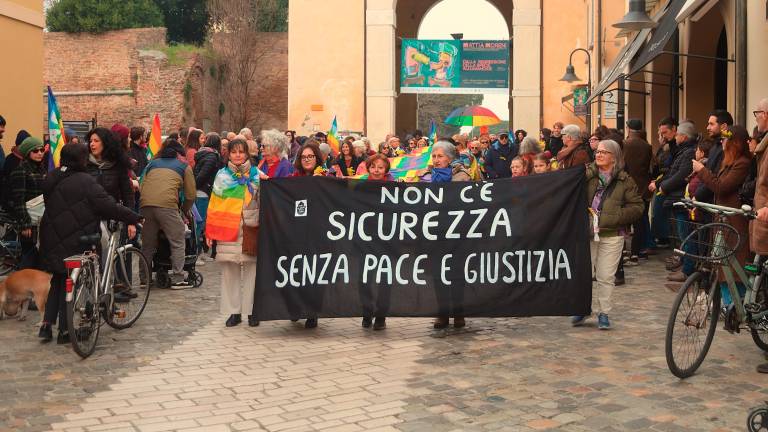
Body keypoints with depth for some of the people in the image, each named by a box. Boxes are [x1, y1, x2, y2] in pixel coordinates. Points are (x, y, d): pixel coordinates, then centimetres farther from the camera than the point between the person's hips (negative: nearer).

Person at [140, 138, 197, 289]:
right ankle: (177, 279, 3)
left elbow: (142, 186, 23)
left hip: (145, 204, 4)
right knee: (177, 242, 6)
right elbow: (191, 194, 15)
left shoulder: (152, 164, 29)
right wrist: (185, 211, 29)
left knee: (148, 244, 15)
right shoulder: (184, 166, 18)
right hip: (167, 205, -4)